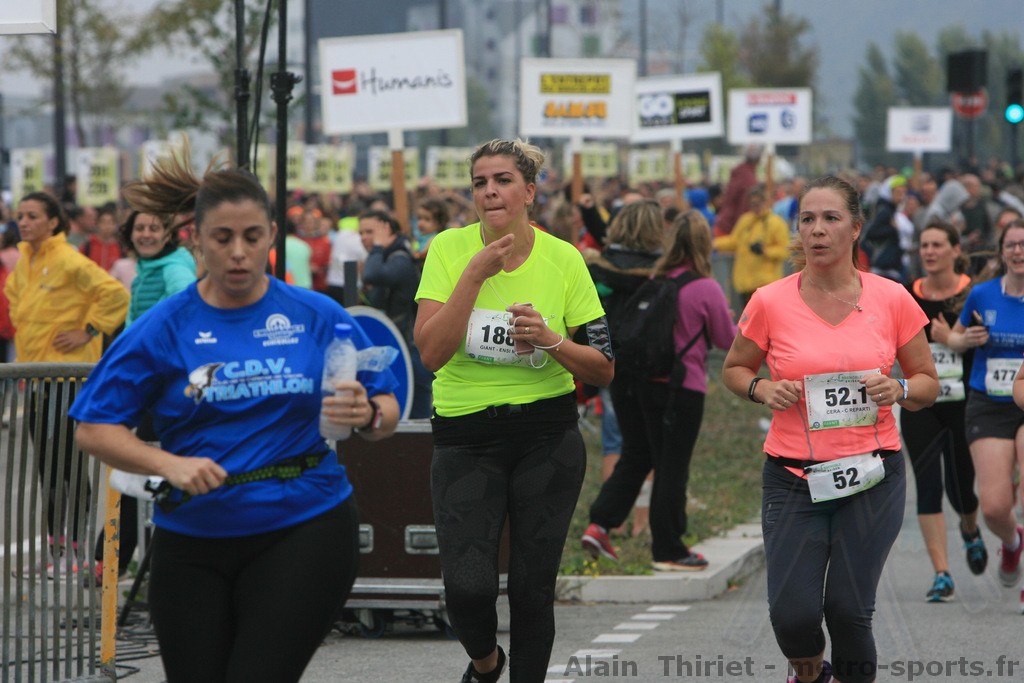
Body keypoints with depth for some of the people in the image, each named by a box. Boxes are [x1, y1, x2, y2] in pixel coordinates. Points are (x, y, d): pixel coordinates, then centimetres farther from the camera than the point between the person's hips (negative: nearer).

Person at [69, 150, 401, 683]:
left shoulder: (317, 317, 2)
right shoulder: (164, 327, 0)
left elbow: (388, 412, 5)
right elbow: (94, 429, -1)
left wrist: (367, 416, -18)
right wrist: (168, 464, -17)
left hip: (303, 532, -2)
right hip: (192, 545, 2)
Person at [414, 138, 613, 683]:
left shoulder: (563, 259, -2)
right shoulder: (449, 250, -5)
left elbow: (602, 371, 2)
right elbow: (430, 352, -16)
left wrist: (553, 341, -17)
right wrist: (474, 274, -21)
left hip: (548, 438, 1)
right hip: (464, 439, -1)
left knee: (533, 587, 1)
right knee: (468, 587, -12)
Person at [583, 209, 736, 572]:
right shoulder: (706, 289, -12)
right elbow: (727, 339, 0)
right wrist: (726, 316, 19)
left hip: (635, 380, 5)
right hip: (681, 387, -5)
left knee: (635, 457, 17)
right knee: (672, 467, 3)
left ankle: (599, 524, 5)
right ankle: (668, 551, 9)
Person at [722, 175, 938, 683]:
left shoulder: (892, 299, 0)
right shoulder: (770, 303, -3)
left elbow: (928, 383, 11)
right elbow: (733, 369, 13)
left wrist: (898, 390, -11)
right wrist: (762, 388, -8)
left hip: (871, 473, 0)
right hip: (793, 475, 0)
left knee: (849, 610, -6)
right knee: (792, 613, -10)